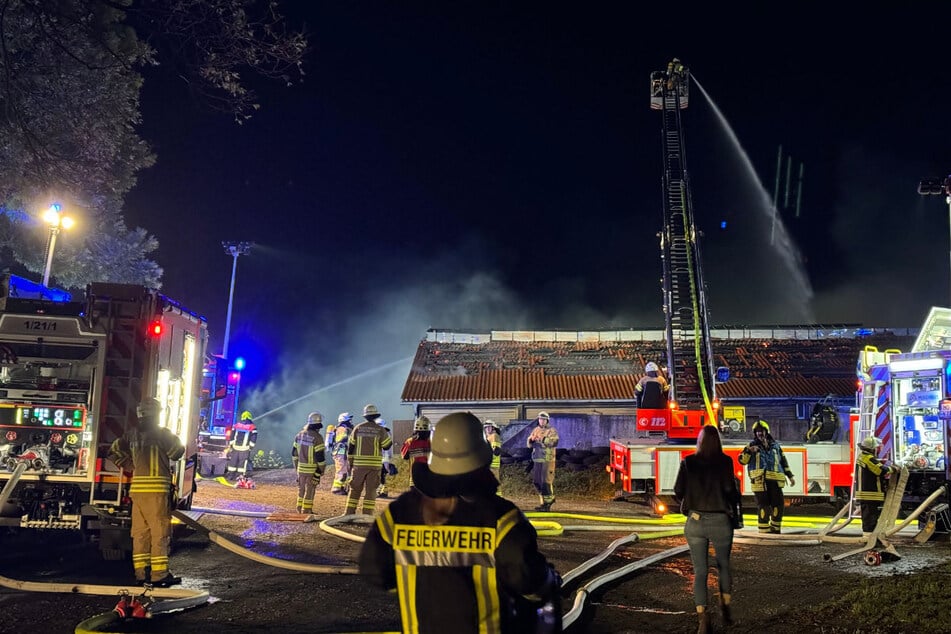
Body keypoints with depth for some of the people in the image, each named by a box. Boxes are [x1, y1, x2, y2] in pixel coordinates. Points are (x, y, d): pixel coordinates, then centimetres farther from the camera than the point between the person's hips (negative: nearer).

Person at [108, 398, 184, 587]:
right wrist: (174, 439, 17)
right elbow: (178, 453, -1)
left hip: (137, 489, 6)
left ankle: (140, 572, 13)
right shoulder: (161, 433, -7)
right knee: (160, 532, -3)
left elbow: (114, 452, 18)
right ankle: (159, 574, -3)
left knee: (140, 532, 10)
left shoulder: (132, 434, 11)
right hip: (157, 489, -6)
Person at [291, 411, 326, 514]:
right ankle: (306, 511, 9)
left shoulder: (299, 435, 3)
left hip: (301, 468, 6)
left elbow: (294, 453, 9)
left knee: (301, 489, 17)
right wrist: (322, 470, -6)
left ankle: (300, 510, 24)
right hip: (313, 469, -6)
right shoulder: (317, 437, -19)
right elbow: (320, 456, -18)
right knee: (309, 491, 3)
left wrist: (296, 466, 19)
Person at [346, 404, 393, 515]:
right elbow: (387, 446, 1)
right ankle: (367, 514, 1)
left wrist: (351, 461, 13)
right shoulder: (380, 430, -4)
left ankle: (349, 513, 11)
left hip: (359, 464, 2)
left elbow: (350, 446, 5)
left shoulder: (358, 428, 3)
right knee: (370, 490, 3)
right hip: (374, 464, -2)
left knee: (355, 489, 10)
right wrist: (388, 435, 19)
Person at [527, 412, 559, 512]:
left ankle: (547, 503, 0)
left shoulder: (552, 431, -2)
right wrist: (531, 439, -9)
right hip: (537, 459, 7)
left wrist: (543, 439, -27)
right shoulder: (535, 430, 15)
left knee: (546, 481, -9)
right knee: (536, 481, 9)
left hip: (547, 459, -7)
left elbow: (554, 442, -19)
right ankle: (547, 499, 23)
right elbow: (529, 445, 13)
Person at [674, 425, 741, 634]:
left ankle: (702, 617, -5)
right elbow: (730, 488, -16)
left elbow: (678, 489, -4)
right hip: (720, 520, -1)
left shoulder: (688, 462, -2)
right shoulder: (724, 461, -7)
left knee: (700, 571, 6)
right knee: (724, 565, 22)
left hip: (695, 521, 1)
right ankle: (725, 608, 27)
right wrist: (735, 506, 5)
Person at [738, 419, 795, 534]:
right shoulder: (752, 445, 8)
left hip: (774, 481, 3)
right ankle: (764, 532, 2)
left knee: (778, 505, 3)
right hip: (759, 481, -3)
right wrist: (749, 451, -16)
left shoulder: (775, 445, 17)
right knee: (763, 507, -6)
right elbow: (742, 460, 1)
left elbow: (783, 461, 24)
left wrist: (790, 476, 20)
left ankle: (775, 529, 21)